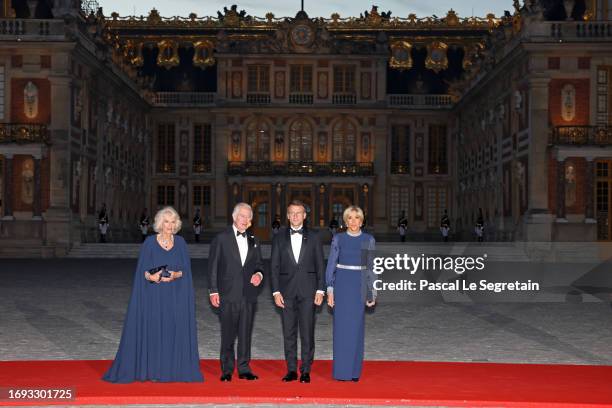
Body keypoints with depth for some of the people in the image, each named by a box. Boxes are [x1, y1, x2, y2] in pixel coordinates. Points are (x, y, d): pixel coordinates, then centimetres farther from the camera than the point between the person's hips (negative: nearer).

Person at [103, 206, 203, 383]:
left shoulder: (180, 242, 5)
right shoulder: (149, 242, -1)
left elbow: (186, 269, 4)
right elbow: (142, 269, -1)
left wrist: (176, 275, -16)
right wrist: (150, 276, -21)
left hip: (176, 295, 2)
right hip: (154, 295, -2)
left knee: (176, 331, 1)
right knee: (153, 330, -2)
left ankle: (174, 369, 9)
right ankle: (153, 370, 5)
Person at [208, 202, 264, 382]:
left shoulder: (253, 241, 14)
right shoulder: (221, 238, 2)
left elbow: (259, 264, 19)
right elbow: (213, 266, 0)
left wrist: (259, 274, -4)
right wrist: (213, 291, -6)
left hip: (249, 294, 4)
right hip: (228, 294, -3)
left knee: (246, 334, 5)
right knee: (228, 334, 0)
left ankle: (244, 369, 12)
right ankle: (227, 370, 10)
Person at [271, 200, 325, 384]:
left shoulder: (313, 237, 6)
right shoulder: (279, 237, 7)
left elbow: (320, 265, 5)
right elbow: (274, 267, 6)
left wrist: (320, 290, -3)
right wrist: (276, 291, -2)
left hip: (308, 291, -1)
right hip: (287, 291, 1)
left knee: (307, 332, -1)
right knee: (289, 332, 4)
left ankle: (306, 370, 6)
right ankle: (291, 370, 12)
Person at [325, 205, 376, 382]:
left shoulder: (368, 240, 5)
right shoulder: (338, 239, 1)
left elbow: (370, 267, 8)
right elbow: (331, 265, 1)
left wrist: (372, 292, 4)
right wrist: (330, 289, -7)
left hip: (360, 286, 1)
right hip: (342, 283, -1)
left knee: (356, 328, 4)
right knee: (342, 327, 0)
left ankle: (355, 370, 14)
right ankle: (342, 370, 8)